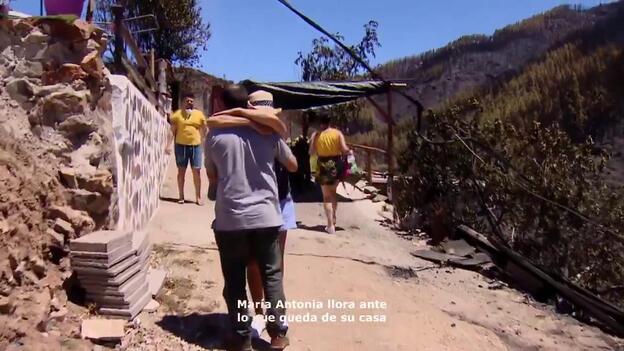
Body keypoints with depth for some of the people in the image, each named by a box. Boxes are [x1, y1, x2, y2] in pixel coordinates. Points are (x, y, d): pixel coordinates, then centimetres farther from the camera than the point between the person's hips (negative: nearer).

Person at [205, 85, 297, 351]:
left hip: (230, 219, -1)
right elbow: (293, 165, 14)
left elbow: (212, 177, 11)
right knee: (272, 276, 11)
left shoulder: (215, 135, 1)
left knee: (234, 281, 10)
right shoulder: (267, 131, 4)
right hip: (266, 215, 1)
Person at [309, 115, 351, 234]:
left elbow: (311, 152, -4)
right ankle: (333, 219, 25)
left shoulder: (316, 135, -2)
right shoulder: (338, 133, -2)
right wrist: (350, 151, 12)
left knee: (327, 196, 4)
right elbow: (344, 150, -10)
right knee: (333, 192, 23)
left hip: (324, 166, -1)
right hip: (337, 164, 2)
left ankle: (330, 225, -3)